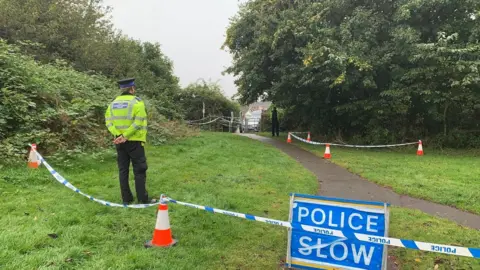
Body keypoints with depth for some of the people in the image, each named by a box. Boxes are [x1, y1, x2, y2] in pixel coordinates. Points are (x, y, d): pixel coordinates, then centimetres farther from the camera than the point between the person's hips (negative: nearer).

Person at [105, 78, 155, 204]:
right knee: (139, 170, 2)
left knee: (123, 170, 11)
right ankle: (143, 199, 4)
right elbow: (138, 123, -18)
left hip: (119, 142, 5)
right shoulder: (137, 102, -7)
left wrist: (119, 135, -10)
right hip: (134, 141, -5)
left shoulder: (113, 103, 9)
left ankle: (126, 199, 16)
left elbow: (108, 121, 0)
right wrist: (125, 136, -17)